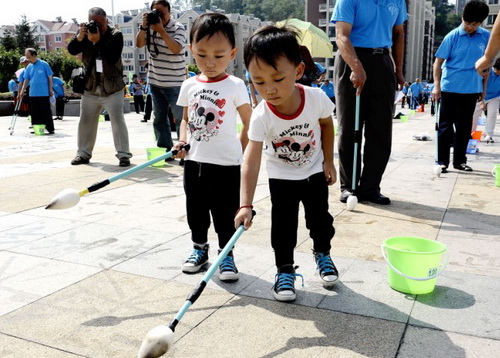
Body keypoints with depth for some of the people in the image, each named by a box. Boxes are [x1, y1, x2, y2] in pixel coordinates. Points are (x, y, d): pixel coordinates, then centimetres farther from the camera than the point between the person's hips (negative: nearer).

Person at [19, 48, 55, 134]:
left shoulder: (44, 64, -3)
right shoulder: (29, 67, 10)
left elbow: (50, 77, -1)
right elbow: (26, 79, 13)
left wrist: (50, 89, -4)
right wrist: (22, 90, 5)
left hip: (44, 93, -5)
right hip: (33, 94, 5)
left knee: (46, 111, -4)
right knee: (35, 112, 8)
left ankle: (50, 129, 1)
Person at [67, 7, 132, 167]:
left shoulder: (115, 35, -10)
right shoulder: (85, 32, 3)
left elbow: (113, 58, -23)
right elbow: (71, 50, -8)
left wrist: (97, 41, -29)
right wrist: (80, 37, -24)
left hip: (112, 88, -4)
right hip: (90, 87, 5)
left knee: (117, 121, -7)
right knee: (85, 122, 11)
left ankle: (124, 154, -2)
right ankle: (83, 153, 23)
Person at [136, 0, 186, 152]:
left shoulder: (177, 27, -10)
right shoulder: (151, 26, 5)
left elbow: (176, 49, -23)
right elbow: (139, 44, -1)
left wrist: (161, 30, -26)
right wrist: (144, 26, -14)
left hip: (174, 83, -6)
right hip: (155, 82, 6)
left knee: (181, 118, -2)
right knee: (159, 118, 11)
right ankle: (164, 150, 20)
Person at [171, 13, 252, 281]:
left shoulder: (235, 86, -8)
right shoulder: (189, 86, 5)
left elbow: (249, 123, -3)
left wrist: (239, 151, -5)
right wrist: (182, 140, -1)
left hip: (225, 163, -4)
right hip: (194, 161, 5)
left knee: (224, 213, 5)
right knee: (195, 209, 16)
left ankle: (226, 254, 21)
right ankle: (199, 248, 34)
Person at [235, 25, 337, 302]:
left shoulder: (316, 98, -26)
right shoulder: (261, 116, -30)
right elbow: (251, 162, -33)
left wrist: (328, 161, -1)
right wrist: (246, 205, -40)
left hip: (315, 172, 2)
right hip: (281, 177, -1)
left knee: (320, 218, 12)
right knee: (283, 225, 0)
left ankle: (322, 253, 40)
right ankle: (285, 270, 19)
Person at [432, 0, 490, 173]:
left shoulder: (486, 37, 2)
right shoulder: (452, 36, -7)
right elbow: (438, 62, -5)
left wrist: (484, 88, 10)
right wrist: (437, 86, -14)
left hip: (472, 89, 3)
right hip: (450, 88, -3)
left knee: (465, 127, 11)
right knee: (446, 125, 2)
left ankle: (459, 160, 21)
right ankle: (442, 161, 9)